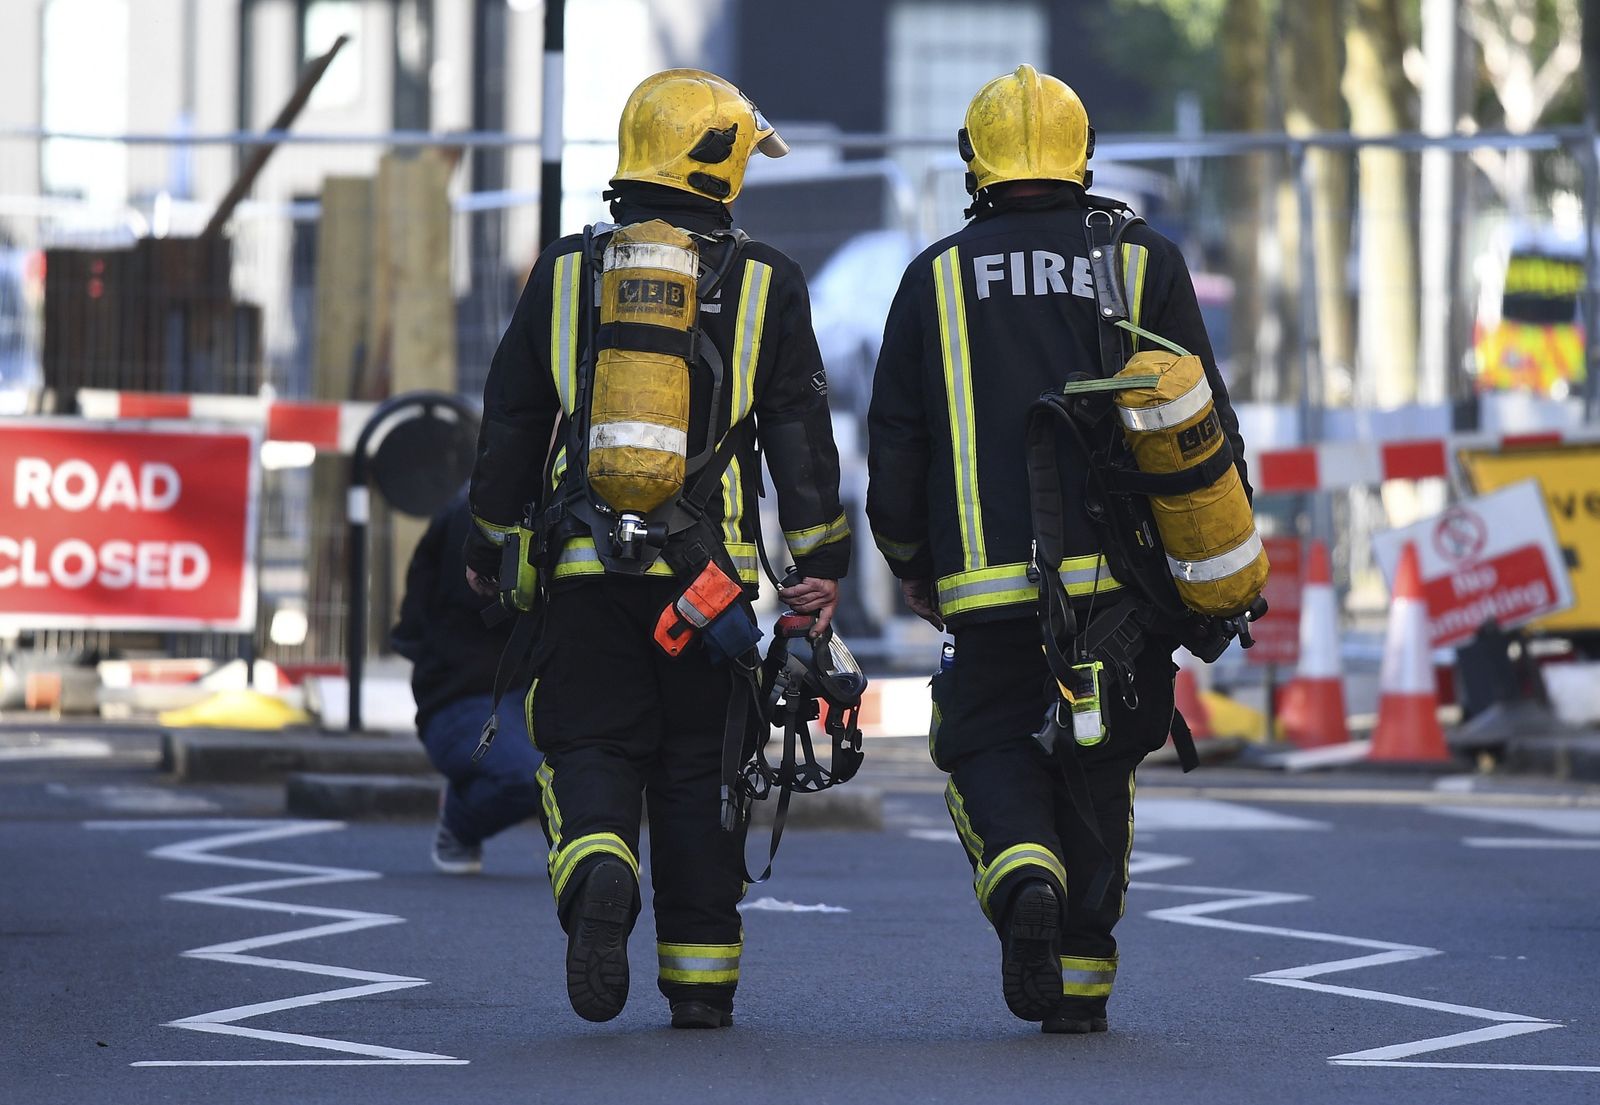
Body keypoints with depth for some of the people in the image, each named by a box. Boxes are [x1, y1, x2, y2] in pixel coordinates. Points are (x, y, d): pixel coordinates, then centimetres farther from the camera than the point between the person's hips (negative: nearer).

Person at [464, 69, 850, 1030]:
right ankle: (701, 982, 10)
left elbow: (510, 425, 10)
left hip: (585, 567, 0)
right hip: (710, 572, 0)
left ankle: (599, 873, -28)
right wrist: (819, 560, 3)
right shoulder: (763, 283, 2)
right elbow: (801, 430, 0)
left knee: (591, 750, 4)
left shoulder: (563, 275, 6)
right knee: (699, 767, 8)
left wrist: (490, 551, 20)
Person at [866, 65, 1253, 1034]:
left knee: (990, 747, 10)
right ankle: (1082, 985, 12)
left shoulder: (936, 280, 7)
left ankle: (1025, 877, -21)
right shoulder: (1147, 264, 6)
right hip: (1123, 575, 1)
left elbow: (894, 449, 7)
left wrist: (913, 571, 21)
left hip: (992, 585, -1)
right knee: (1097, 768, 13)